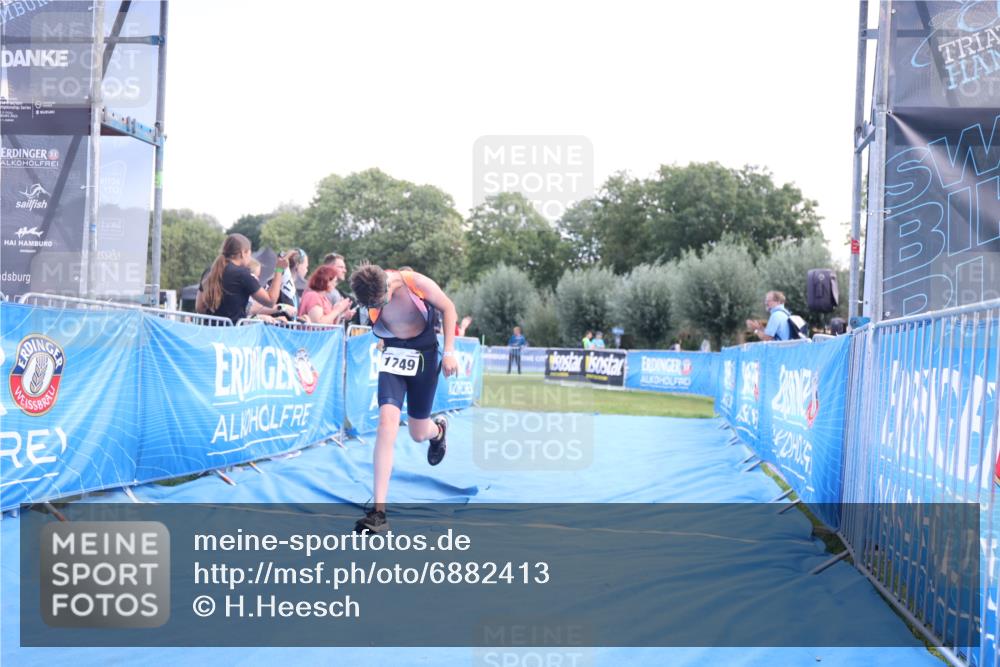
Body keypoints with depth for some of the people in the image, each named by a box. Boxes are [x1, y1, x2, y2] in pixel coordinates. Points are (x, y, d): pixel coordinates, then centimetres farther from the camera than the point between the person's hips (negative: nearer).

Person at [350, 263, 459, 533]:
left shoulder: (416, 283, -22)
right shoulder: (370, 298, -14)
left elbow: (448, 308, -8)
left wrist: (449, 352, -11)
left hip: (424, 357, -1)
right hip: (392, 357, 1)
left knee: (418, 434, 8)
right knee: (386, 423, -19)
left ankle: (438, 430, 52)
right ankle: (379, 511, -20)